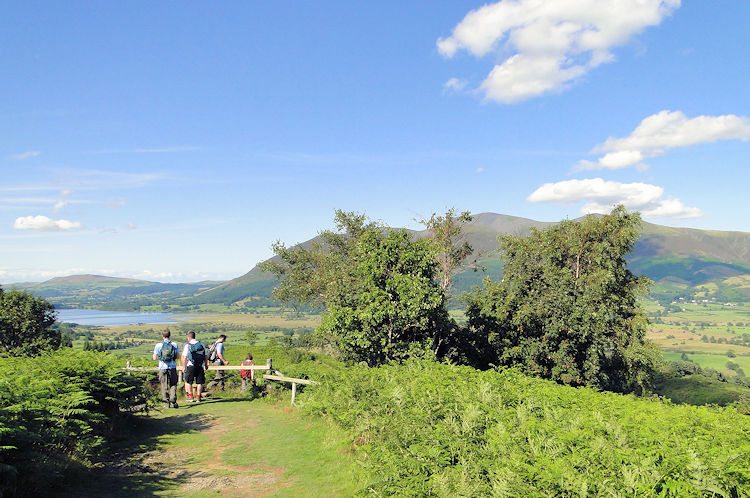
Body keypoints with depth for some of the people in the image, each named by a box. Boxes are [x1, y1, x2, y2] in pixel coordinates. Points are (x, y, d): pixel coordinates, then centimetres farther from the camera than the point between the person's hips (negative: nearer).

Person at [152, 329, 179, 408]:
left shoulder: (158, 345, -3)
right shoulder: (174, 344, 0)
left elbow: (155, 358, -1)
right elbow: (177, 356, 1)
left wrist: (153, 355, 22)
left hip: (163, 367, -1)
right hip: (172, 367, 1)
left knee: (164, 386, 7)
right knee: (173, 384, 10)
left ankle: (166, 403, 5)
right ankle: (173, 401, -4)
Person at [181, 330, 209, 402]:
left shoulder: (187, 345, -5)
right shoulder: (201, 344, 8)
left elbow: (184, 357, -9)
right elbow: (206, 356, 11)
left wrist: (183, 367, -2)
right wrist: (206, 365, 21)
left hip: (190, 366, -3)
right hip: (200, 366, 3)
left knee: (188, 382, 11)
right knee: (199, 382, 8)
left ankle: (190, 396, 10)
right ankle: (198, 397, 8)